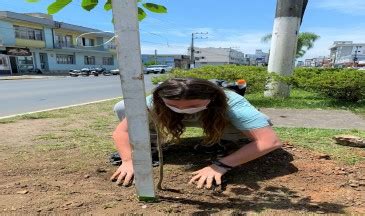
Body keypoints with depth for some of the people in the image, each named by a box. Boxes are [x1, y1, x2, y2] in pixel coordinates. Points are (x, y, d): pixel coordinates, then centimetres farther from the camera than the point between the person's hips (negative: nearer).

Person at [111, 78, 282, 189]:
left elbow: (271, 141, -46)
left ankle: (221, 141, -1)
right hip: (175, 121, 0)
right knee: (121, 108, -18)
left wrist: (221, 165, -51)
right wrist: (129, 160, -44)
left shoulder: (231, 103, -42)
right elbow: (121, 131, -28)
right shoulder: (154, 102, -35)